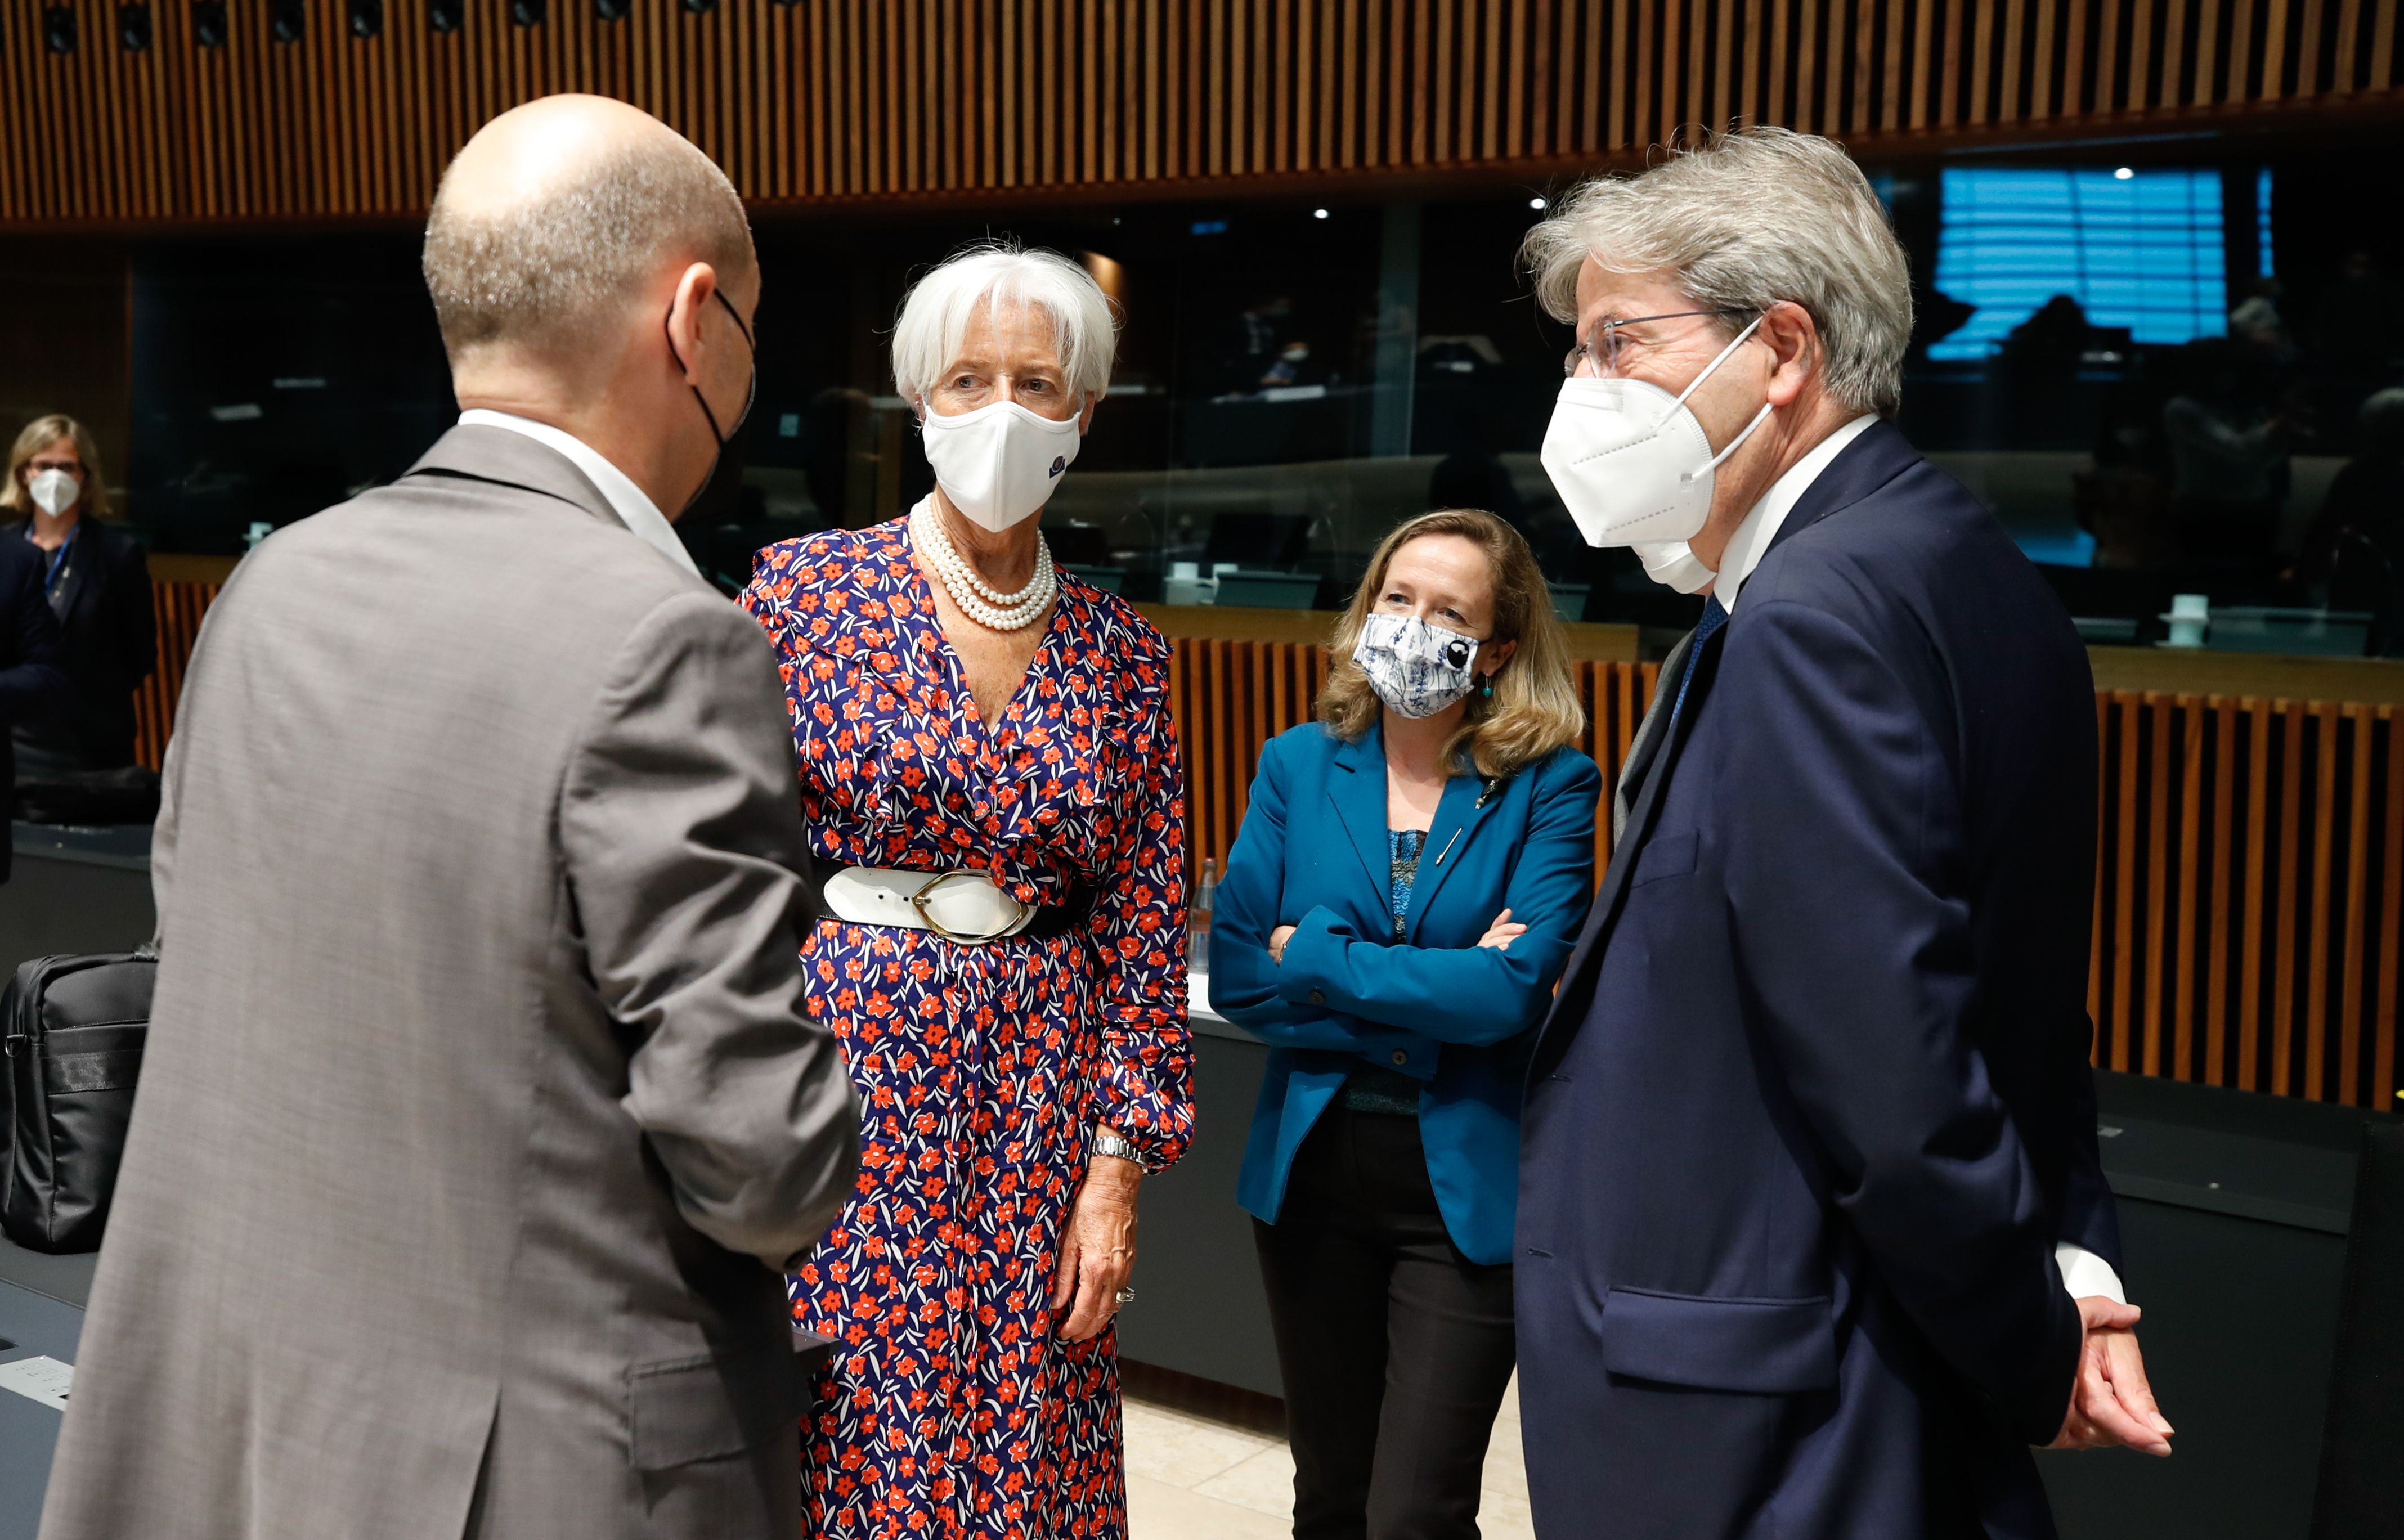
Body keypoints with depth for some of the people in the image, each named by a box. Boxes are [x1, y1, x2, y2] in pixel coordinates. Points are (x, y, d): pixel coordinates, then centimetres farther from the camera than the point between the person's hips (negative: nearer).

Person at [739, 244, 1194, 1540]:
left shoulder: (1119, 650, 5)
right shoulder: (802, 589, -2)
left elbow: (1144, 933, 6)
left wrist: (1118, 1166, 1)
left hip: (1034, 1106, 2)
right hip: (834, 1079, -2)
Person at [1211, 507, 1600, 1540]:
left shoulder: (1548, 785, -7)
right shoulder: (1297, 765, 2)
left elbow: (1519, 990, -19)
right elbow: (1234, 975, -6)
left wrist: (1313, 956, -13)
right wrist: (1433, 998, -14)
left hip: (1466, 1191, -3)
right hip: (1312, 1175, 3)